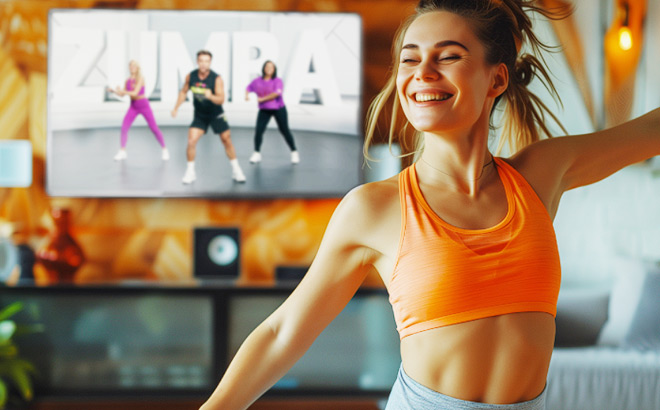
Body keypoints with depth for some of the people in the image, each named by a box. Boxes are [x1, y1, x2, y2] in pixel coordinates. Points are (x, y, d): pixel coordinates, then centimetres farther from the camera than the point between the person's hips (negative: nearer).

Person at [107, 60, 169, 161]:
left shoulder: (140, 79, -16)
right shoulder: (128, 80, 2)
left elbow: (135, 93, -25)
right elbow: (122, 94, 7)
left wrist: (122, 91, -30)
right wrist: (113, 91, -10)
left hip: (144, 106, -4)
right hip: (133, 107, 4)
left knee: (154, 128, 0)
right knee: (124, 127, -12)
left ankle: (164, 150, 16)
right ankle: (122, 152, -4)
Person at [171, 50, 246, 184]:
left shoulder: (217, 79, -21)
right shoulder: (190, 76, -11)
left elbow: (221, 99, -29)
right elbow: (183, 92, 8)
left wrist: (211, 96, -49)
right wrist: (176, 108, 7)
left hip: (216, 115, -2)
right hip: (199, 116, 2)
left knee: (227, 141, 0)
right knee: (191, 141, -12)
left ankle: (236, 171, 17)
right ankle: (190, 172, 3)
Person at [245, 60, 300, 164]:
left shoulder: (277, 81, -10)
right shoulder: (257, 81, 2)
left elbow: (276, 93, -24)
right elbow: (248, 88, 20)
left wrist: (262, 99, -20)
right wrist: (247, 95, -2)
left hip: (278, 109, -3)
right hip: (264, 110, 3)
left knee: (285, 131, 3)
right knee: (258, 131, -9)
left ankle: (294, 153, 15)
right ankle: (256, 154, 4)